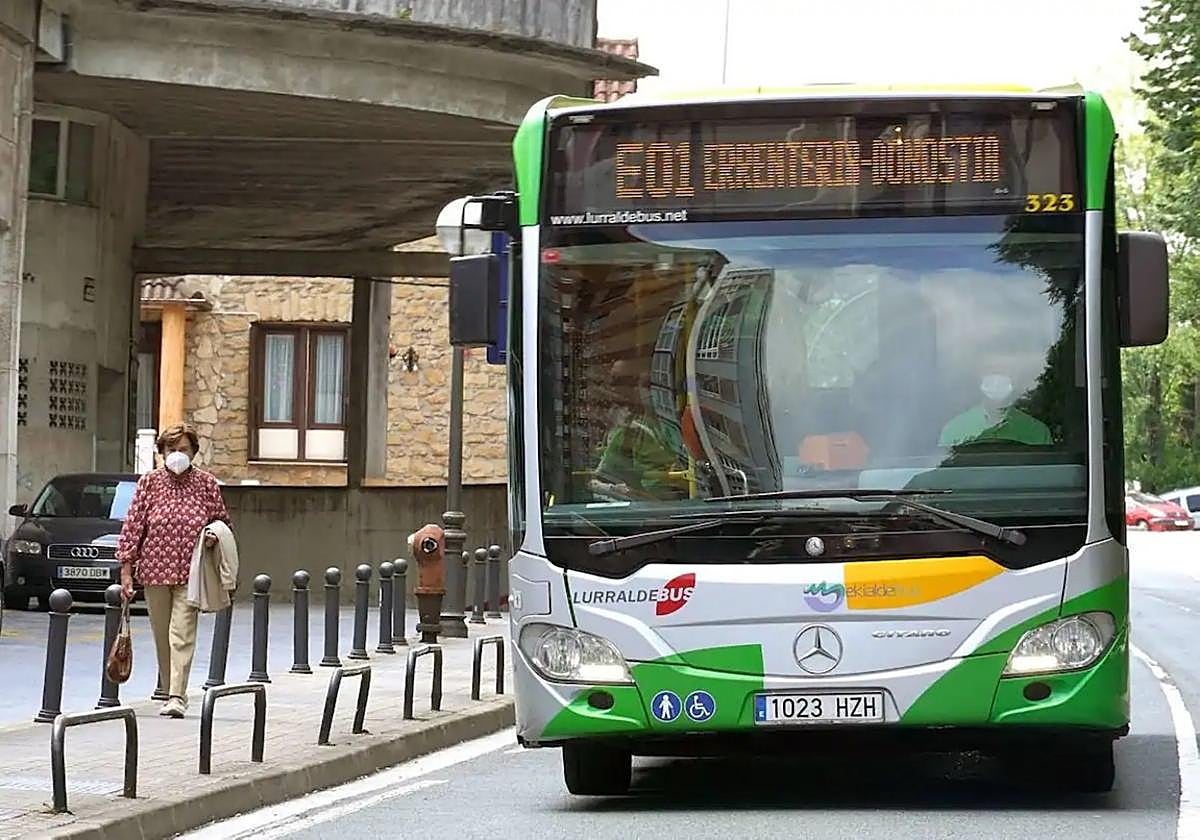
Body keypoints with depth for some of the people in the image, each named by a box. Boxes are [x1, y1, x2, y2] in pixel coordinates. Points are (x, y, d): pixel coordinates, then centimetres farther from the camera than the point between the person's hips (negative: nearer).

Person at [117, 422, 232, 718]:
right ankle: (170, 691, 18)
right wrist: (126, 569, -3)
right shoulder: (149, 482, 2)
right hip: (154, 570, 2)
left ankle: (177, 697, -17)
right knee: (162, 636, 7)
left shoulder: (206, 484, 3)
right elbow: (133, 525, 2)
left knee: (182, 634, -12)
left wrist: (214, 536, -8)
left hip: (190, 572, -2)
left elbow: (222, 521, 15)